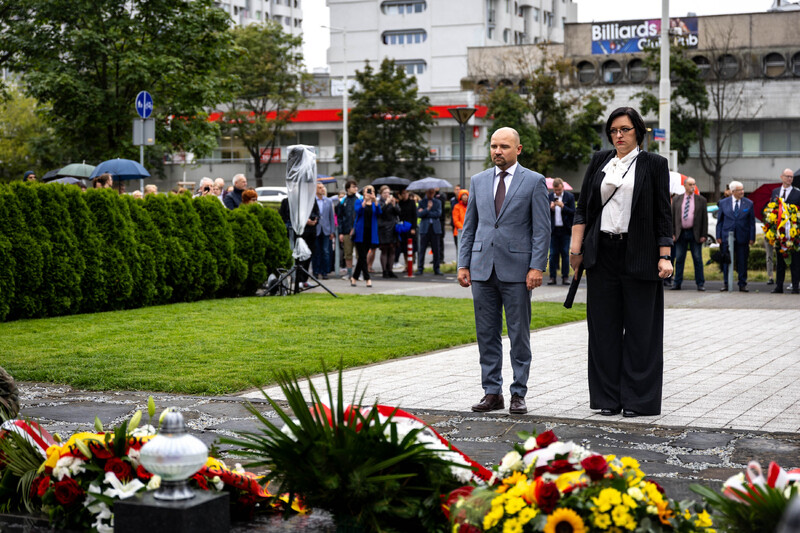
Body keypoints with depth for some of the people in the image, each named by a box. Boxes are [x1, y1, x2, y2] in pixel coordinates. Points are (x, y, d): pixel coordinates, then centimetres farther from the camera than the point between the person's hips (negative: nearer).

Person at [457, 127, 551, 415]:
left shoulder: (534, 181, 1)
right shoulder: (478, 181, 13)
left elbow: (542, 228, -2)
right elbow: (469, 226, 15)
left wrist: (537, 267, -11)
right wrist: (463, 264, 7)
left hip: (516, 270, -4)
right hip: (483, 268, 4)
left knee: (519, 335, 1)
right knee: (487, 334, 6)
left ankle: (518, 394, 8)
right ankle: (492, 392, 14)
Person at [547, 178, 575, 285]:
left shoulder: (570, 196, 1)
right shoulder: (549, 197, 6)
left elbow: (573, 212, -5)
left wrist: (563, 207, -18)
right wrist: (550, 208, -15)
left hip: (565, 230, -1)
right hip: (553, 230, 1)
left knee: (565, 253, 0)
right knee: (553, 254, 1)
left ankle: (565, 277, 5)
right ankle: (552, 277, 5)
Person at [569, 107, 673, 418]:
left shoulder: (653, 165, 2)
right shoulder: (599, 162, 11)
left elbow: (663, 214, -1)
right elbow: (582, 207, 11)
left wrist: (664, 257, -8)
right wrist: (576, 246, 2)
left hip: (638, 255, -3)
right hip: (602, 253, 3)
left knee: (639, 328, 0)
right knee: (604, 327, 5)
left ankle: (637, 400, 8)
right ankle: (608, 398, 13)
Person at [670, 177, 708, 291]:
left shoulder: (701, 200, 5)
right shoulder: (677, 200, 9)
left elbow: (705, 218, 3)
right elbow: (672, 217, 8)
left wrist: (704, 235, -4)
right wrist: (672, 233, 0)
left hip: (695, 234, -1)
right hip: (681, 233, 1)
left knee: (697, 259, 1)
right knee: (679, 259, 4)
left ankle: (700, 284, 5)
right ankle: (677, 283, 9)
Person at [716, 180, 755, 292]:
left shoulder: (749, 203, 3)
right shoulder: (723, 203, 4)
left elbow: (752, 222, 4)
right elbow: (719, 220, 7)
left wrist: (752, 237, -2)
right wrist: (718, 236, 1)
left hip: (742, 238, 0)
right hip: (727, 237, 0)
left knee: (742, 262, 4)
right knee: (726, 261, 5)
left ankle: (742, 285, 12)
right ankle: (726, 284, 14)